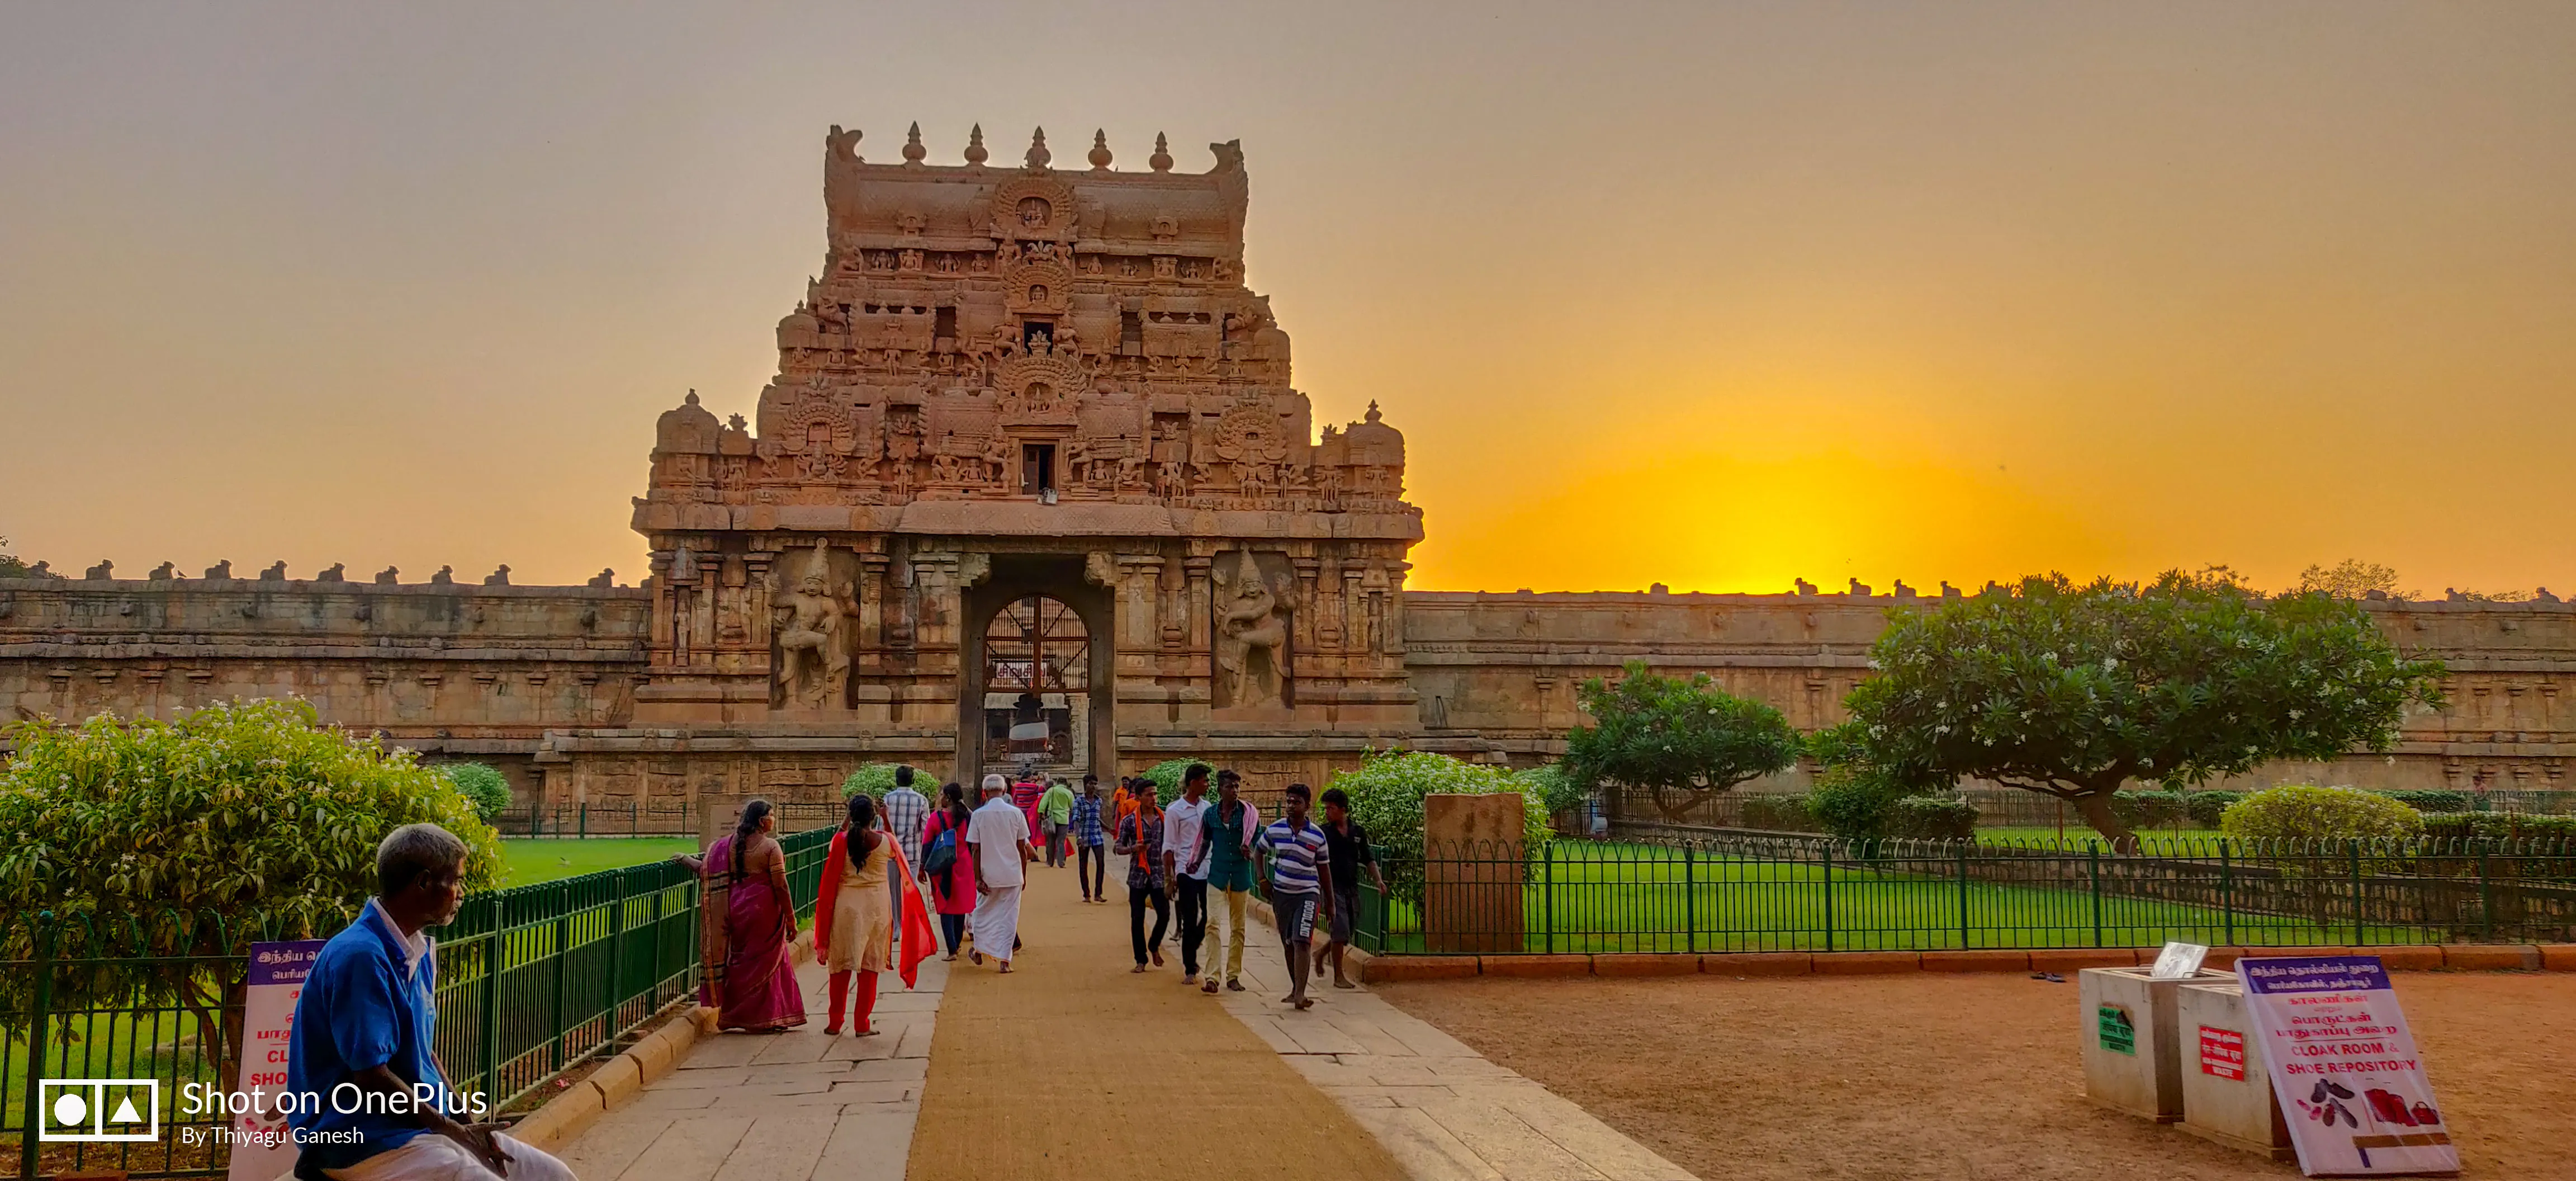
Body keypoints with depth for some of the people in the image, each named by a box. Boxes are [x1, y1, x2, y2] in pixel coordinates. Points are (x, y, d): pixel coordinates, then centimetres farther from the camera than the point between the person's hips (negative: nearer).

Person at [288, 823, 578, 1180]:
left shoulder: (420, 952, 10)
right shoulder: (361, 956, -19)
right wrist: (456, 1132, -11)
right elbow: (371, 1077, -20)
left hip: (424, 1122, 9)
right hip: (363, 1139, -9)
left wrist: (462, 1111, 4)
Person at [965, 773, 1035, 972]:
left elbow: (975, 850, -7)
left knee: (983, 912, 19)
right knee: (1009, 916, 6)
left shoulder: (978, 815, -7)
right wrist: (1024, 875, 11)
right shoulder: (1016, 813, -4)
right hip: (1012, 874, 0)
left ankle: (979, 951, 32)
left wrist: (978, 878, -3)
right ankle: (1005, 960, 5)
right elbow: (1022, 847, 1)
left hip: (989, 874, 0)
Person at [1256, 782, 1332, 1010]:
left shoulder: (1317, 835, -4)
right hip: (1281, 892, 3)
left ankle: (1300, 994, -19)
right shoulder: (1275, 830, -1)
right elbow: (1259, 851, 16)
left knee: (1302, 942, -15)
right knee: (1289, 944, 11)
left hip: (1308, 893, -3)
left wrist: (1329, 902, 9)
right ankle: (1295, 989, 26)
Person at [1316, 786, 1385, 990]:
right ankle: (1339, 977, 1)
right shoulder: (1323, 833, -4)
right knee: (1340, 932, -10)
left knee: (1345, 935, 12)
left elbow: (1368, 859, 13)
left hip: (1352, 888, 5)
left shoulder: (1358, 831, 7)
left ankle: (1321, 955, 37)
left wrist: (1379, 880, 2)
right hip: (1333, 887, -5)